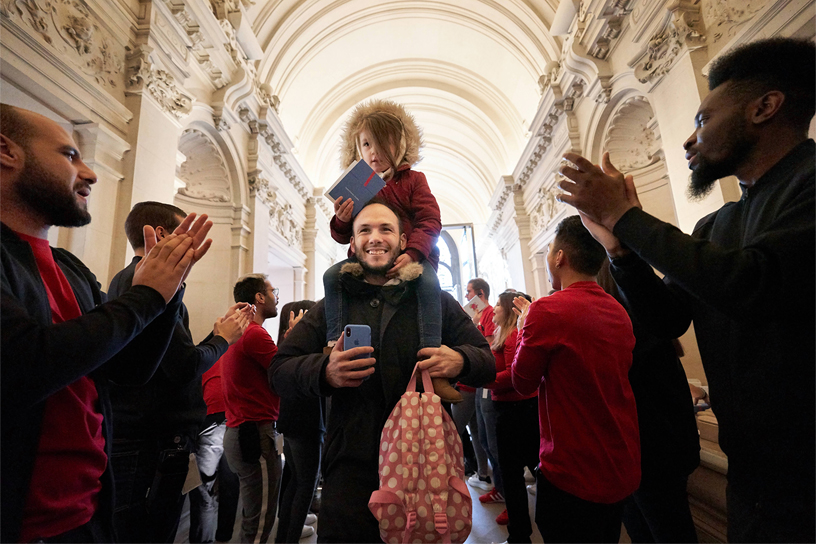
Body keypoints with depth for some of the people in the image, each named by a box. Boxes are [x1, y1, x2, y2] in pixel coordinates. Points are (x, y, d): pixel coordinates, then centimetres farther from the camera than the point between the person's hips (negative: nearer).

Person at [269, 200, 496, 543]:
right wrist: (325, 372, -17)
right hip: (351, 467, 0)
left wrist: (460, 361, -18)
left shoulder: (437, 301, 4)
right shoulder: (332, 305, 6)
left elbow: (489, 361, 6)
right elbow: (279, 370, 4)